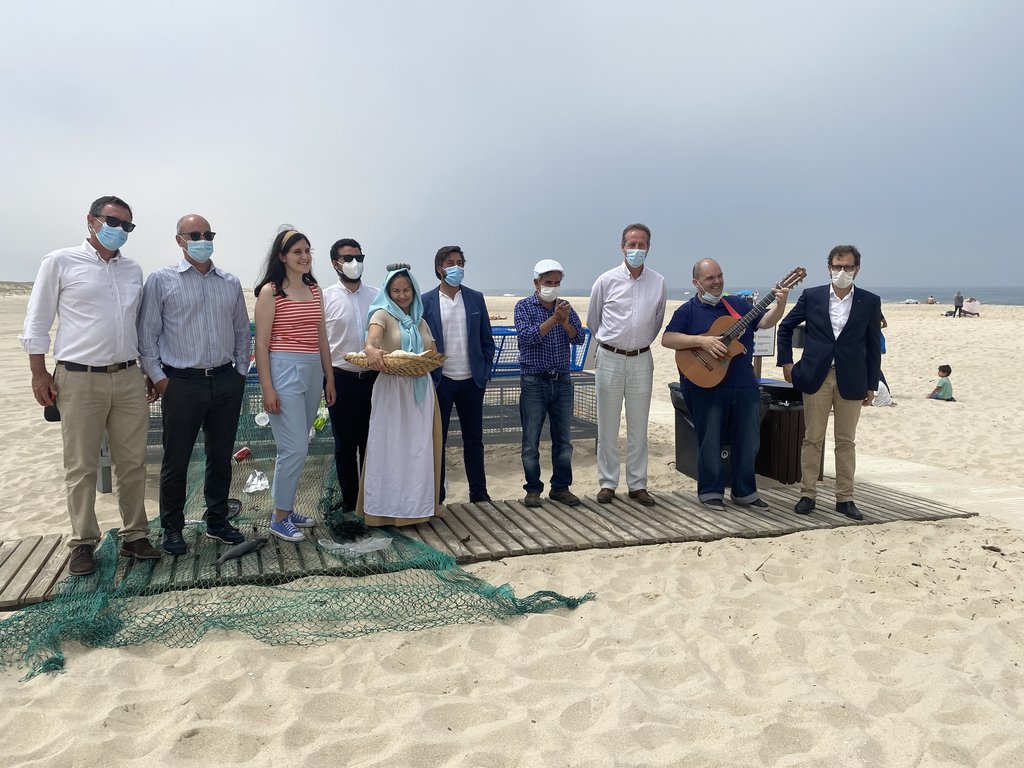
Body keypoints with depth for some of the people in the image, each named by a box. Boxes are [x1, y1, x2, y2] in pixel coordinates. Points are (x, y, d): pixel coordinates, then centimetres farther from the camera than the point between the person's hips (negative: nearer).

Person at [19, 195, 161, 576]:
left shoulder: (134, 270, 13)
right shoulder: (60, 262, 0)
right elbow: (37, 322, 2)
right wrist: (39, 373, -4)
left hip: (128, 378, 4)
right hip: (79, 380, -4)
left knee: (133, 463, 7)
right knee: (81, 467, 3)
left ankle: (134, 536, 18)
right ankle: (83, 544, 15)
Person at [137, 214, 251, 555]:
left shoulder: (231, 283, 11)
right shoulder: (162, 280, -1)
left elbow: (241, 330, 16)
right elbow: (147, 333, -2)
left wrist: (241, 371, 10)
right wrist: (157, 376, -6)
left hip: (226, 382, 4)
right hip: (182, 383, -4)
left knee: (221, 457, 13)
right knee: (176, 460, 4)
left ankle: (217, 521, 27)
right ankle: (172, 528, 19)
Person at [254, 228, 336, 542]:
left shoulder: (315, 290, 13)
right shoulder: (270, 291, -4)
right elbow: (261, 343, -7)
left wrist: (329, 378, 15)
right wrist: (267, 388, -13)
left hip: (313, 371, 6)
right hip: (284, 369, -6)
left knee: (295, 447, 11)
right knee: (295, 448, -7)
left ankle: (287, 508, 23)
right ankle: (279, 518, 7)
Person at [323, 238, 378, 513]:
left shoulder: (377, 297, 6)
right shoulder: (325, 298, -2)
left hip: (373, 378, 2)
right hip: (341, 379, -2)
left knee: (370, 442, 10)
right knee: (345, 445, 8)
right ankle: (350, 501, 20)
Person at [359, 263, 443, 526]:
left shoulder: (421, 322, 17)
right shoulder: (383, 315, 0)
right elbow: (372, 336, -22)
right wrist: (371, 350, -45)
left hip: (420, 391, 5)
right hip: (392, 390, -5)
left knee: (419, 448, 5)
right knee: (391, 447, -5)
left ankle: (417, 504, 14)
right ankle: (389, 507, 0)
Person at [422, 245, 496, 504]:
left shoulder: (476, 298, 6)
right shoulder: (426, 301, -1)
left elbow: (487, 340, 8)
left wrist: (485, 372, 1)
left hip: (471, 381, 2)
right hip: (440, 381, -2)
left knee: (474, 439, 10)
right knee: (437, 439, 5)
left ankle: (479, 492, 20)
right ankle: (436, 495, 15)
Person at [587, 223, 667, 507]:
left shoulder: (658, 283, 2)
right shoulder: (607, 281, -4)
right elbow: (592, 321, 10)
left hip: (641, 359, 2)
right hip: (609, 358, -2)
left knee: (639, 426, 7)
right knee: (607, 425, 4)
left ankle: (637, 485, 15)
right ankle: (607, 483, 14)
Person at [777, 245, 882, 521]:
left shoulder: (870, 302, 3)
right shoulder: (811, 296, 2)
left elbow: (873, 346, 6)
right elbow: (785, 327, 12)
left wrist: (871, 385, 4)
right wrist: (786, 362, 5)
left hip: (851, 380, 1)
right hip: (816, 376, 0)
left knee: (846, 441, 7)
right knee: (812, 438, 4)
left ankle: (845, 498, 15)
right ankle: (807, 495, 12)